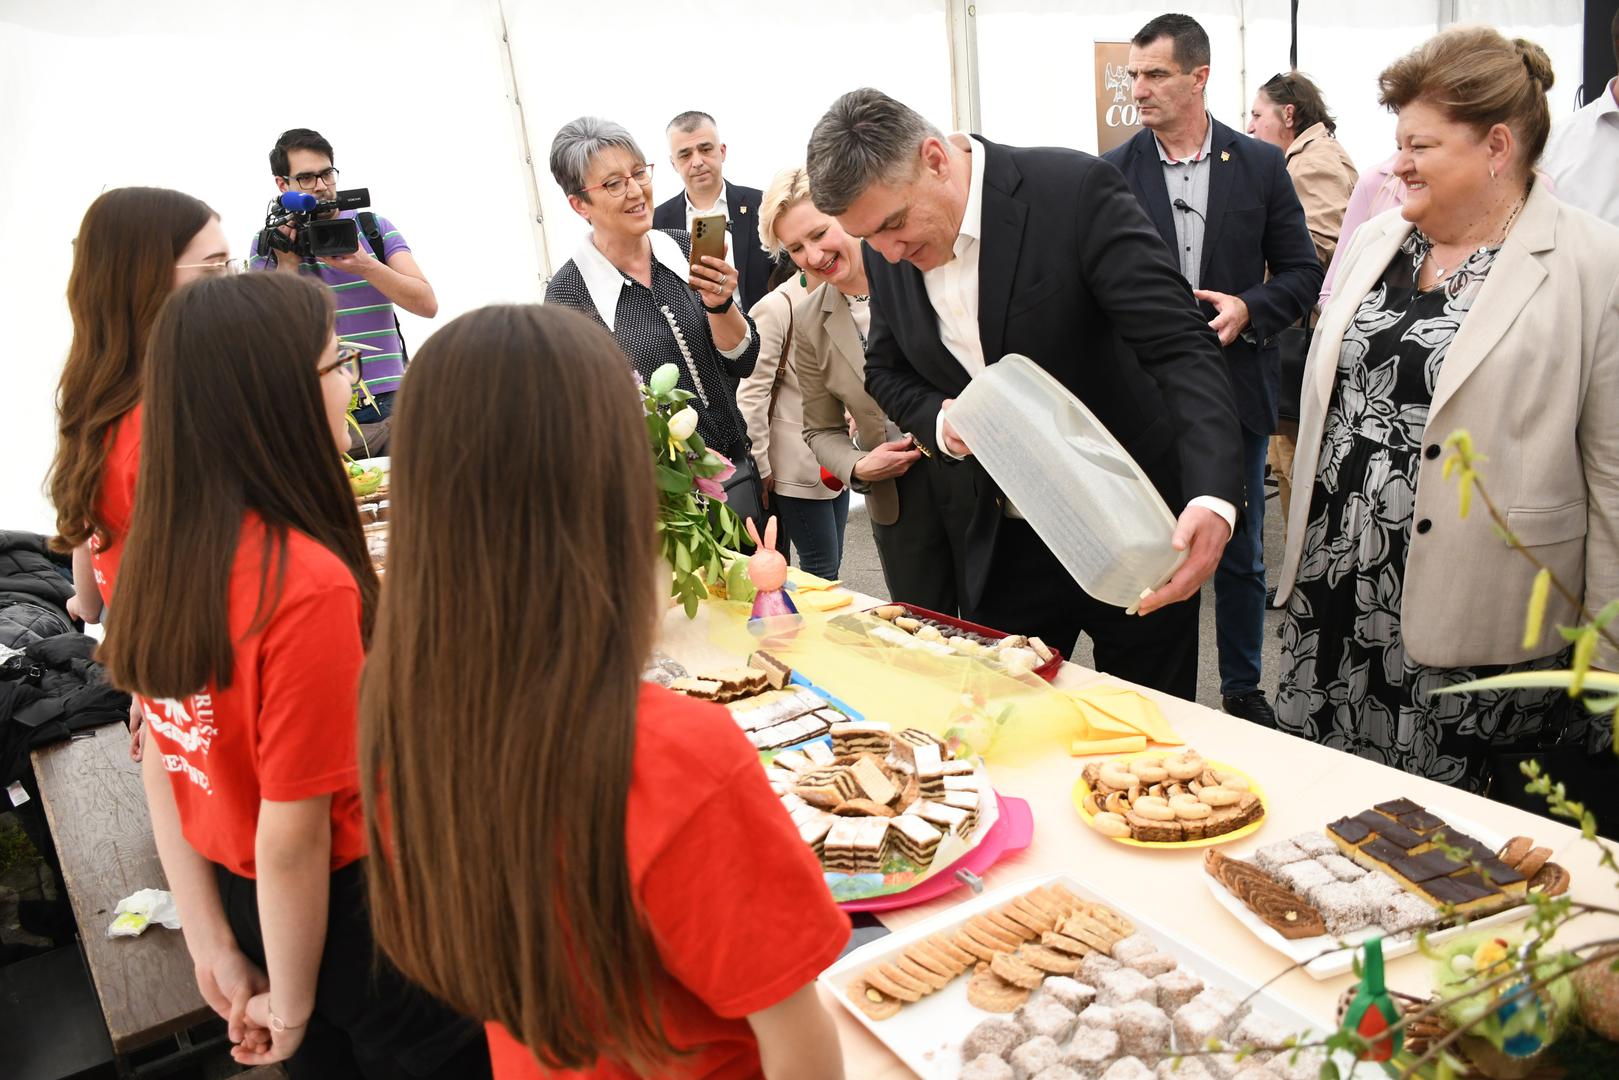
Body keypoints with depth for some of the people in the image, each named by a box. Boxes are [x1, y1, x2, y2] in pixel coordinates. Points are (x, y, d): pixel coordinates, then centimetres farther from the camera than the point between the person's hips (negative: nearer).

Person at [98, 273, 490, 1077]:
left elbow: (160, 756, 0)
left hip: (239, 898, 7)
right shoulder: (308, 582, -31)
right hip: (357, 909, -7)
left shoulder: (162, 548, -7)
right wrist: (291, 1007, -10)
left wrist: (210, 942, 8)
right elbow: (293, 837, -26)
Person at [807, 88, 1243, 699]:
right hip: (1001, 547, 4)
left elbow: (1181, 348, -24)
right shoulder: (886, 253, -3)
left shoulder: (1076, 190, -19)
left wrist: (1213, 499, -39)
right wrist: (938, 420, -11)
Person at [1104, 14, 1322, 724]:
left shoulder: (1260, 165, 3)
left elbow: (1302, 272, 5)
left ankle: (1243, 689, 31)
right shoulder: (1113, 172, 1)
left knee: (1240, 555, 13)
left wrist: (1248, 308, -13)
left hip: (1236, 391, 1)